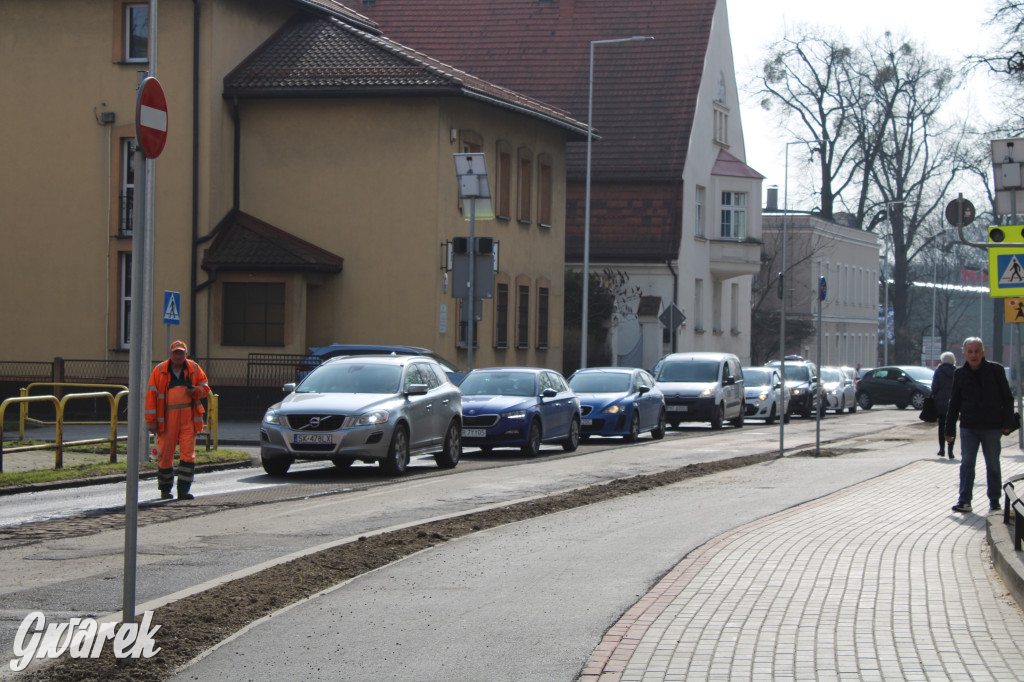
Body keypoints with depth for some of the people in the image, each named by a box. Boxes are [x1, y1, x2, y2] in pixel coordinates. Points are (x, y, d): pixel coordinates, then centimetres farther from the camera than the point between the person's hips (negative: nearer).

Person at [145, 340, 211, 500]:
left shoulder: (194, 369, 8)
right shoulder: (160, 370, 2)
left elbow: (205, 387, 16)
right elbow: (151, 395, 0)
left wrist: (195, 391, -9)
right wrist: (151, 421, -6)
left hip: (188, 417, 1)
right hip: (167, 417, -1)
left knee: (188, 453, -7)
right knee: (165, 453, 4)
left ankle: (183, 490, -4)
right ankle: (165, 489, 19)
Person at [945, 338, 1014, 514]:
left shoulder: (996, 370, -2)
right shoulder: (960, 374, 3)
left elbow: (1007, 398, 2)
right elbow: (954, 403, 8)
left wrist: (1007, 423, -4)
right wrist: (949, 429, 6)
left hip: (992, 427, -1)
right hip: (968, 427, 1)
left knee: (993, 465, 7)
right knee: (967, 463, -5)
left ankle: (994, 502, 16)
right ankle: (964, 501, -4)